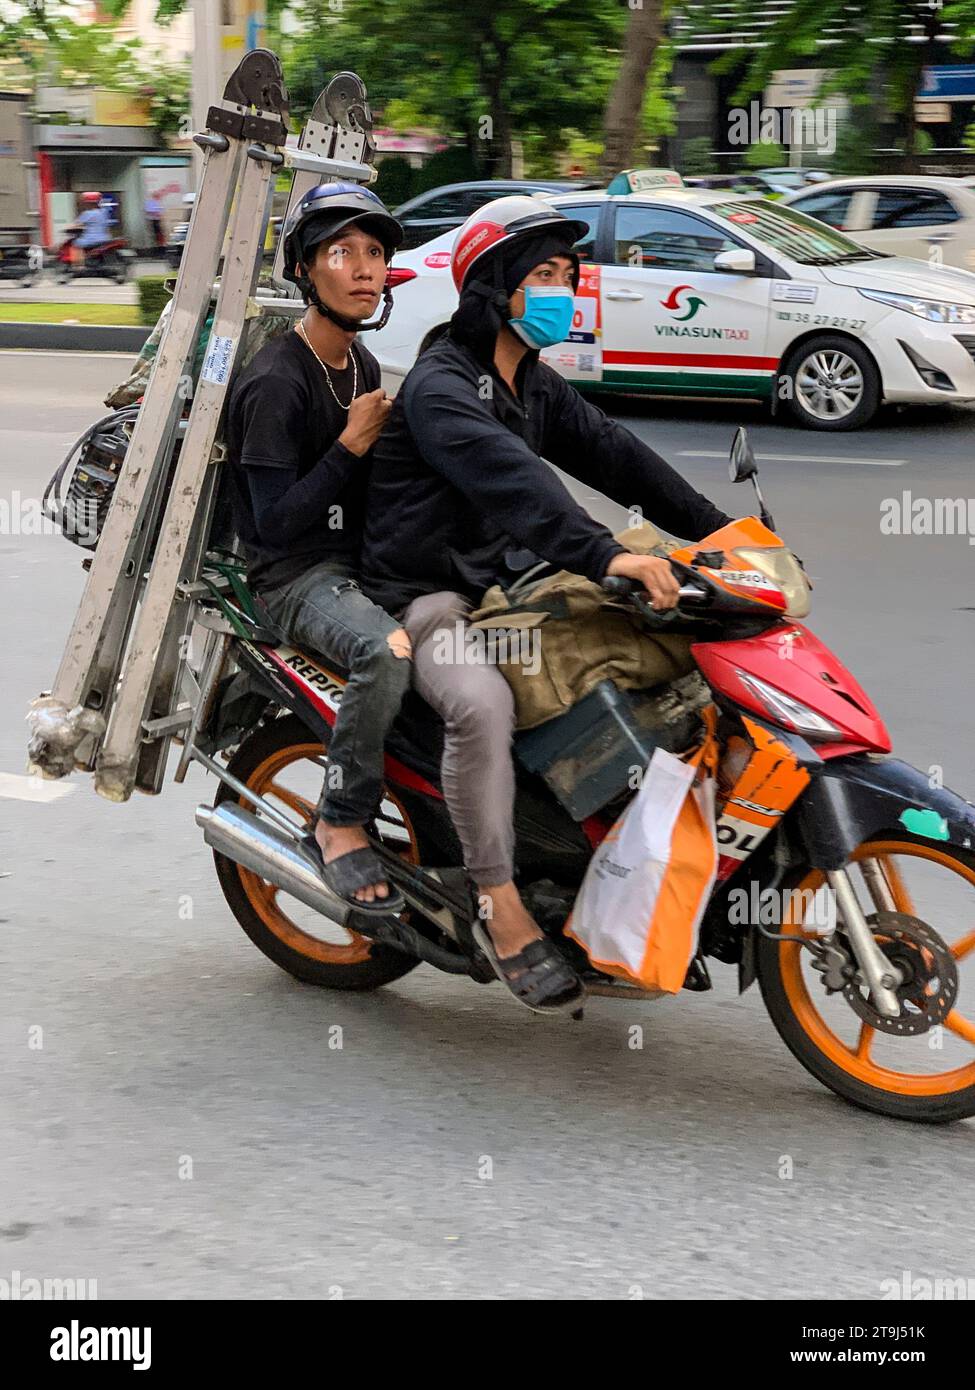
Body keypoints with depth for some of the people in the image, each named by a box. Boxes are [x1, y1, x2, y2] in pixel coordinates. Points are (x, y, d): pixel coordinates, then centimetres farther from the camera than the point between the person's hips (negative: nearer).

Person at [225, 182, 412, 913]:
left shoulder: (362, 364, 13)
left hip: (363, 560, 9)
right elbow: (275, 520, -20)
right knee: (391, 649, -37)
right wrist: (353, 444, -22)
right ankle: (343, 821, -19)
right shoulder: (275, 381, -15)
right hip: (298, 578, -9)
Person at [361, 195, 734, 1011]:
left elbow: (612, 454, 8)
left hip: (509, 588, 9)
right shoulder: (440, 386, -16)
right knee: (482, 703, -37)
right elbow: (509, 478, -33)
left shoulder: (536, 386, 14)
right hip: (428, 599, -9)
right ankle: (504, 914, -28)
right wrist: (605, 556, -46)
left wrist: (713, 529, -4)